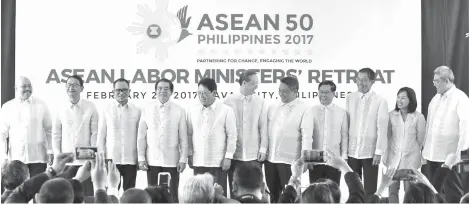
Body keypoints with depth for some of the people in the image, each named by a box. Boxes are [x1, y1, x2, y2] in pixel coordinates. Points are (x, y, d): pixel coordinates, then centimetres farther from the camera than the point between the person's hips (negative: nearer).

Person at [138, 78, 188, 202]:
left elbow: (183, 137, 1)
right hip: (152, 161, 1)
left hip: (172, 161, -1)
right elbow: (141, 136, 5)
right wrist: (141, 158, 1)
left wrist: (183, 159, -3)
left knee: (172, 195, 1)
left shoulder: (179, 111, 1)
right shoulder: (147, 110, 4)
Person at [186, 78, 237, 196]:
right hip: (198, 162, 3)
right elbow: (189, 134, 10)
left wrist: (228, 157, -6)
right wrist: (190, 154, 7)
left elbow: (232, 135, -3)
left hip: (218, 162, -3)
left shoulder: (226, 111, -3)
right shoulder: (192, 111, 6)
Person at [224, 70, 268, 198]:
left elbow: (263, 127, 4)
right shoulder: (229, 101, -1)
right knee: (235, 191, 5)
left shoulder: (260, 102, 4)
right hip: (234, 154, -1)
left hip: (254, 155, 1)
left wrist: (263, 149, -2)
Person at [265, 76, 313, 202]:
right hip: (270, 159, 5)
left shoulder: (304, 109, -7)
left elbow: (307, 136, -11)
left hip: (289, 160, -5)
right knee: (273, 195, 14)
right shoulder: (273, 108, 9)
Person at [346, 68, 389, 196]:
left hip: (370, 152, -3)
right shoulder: (350, 98, 4)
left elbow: (382, 129, -8)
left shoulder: (380, 101, -6)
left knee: (370, 190, 4)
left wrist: (379, 152, -11)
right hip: (352, 151, 3)